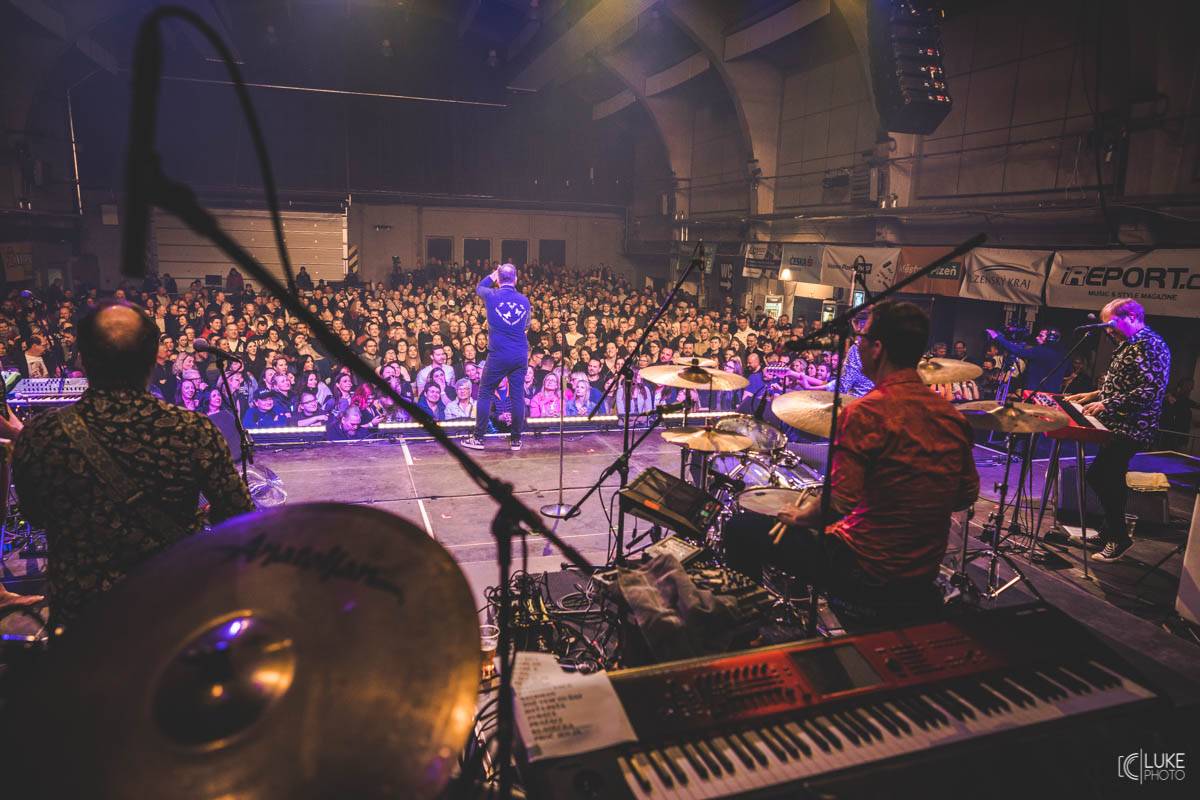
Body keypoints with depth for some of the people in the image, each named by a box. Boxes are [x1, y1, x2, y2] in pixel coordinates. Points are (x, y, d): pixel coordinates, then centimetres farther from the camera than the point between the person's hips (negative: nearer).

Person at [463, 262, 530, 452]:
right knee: (518, 396, 6)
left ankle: (478, 438, 9)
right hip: (521, 355, 3)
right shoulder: (524, 300, 4)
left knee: (485, 394, 7)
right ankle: (516, 439, 12)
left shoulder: (492, 295, -5)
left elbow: (479, 288, 20)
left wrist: (494, 275, 29)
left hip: (498, 355, -3)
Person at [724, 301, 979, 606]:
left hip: (868, 571, -7)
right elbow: (967, 495, 11)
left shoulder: (865, 412, -22)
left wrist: (800, 516, -5)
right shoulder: (951, 415, 0)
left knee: (740, 528, 4)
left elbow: (839, 503, -24)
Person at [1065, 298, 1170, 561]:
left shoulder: (1150, 345, -15)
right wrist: (1095, 395, 15)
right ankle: (1111, 533, 28)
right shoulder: (1130, 344, 17)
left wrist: (1107, 405, -25)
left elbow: (1150, 390, -25)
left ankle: (1119, 538, 0)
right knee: (1111, 479, 16)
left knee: (1097, 476, -13)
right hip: (1118, 427, 11)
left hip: (1130, 429, -11)